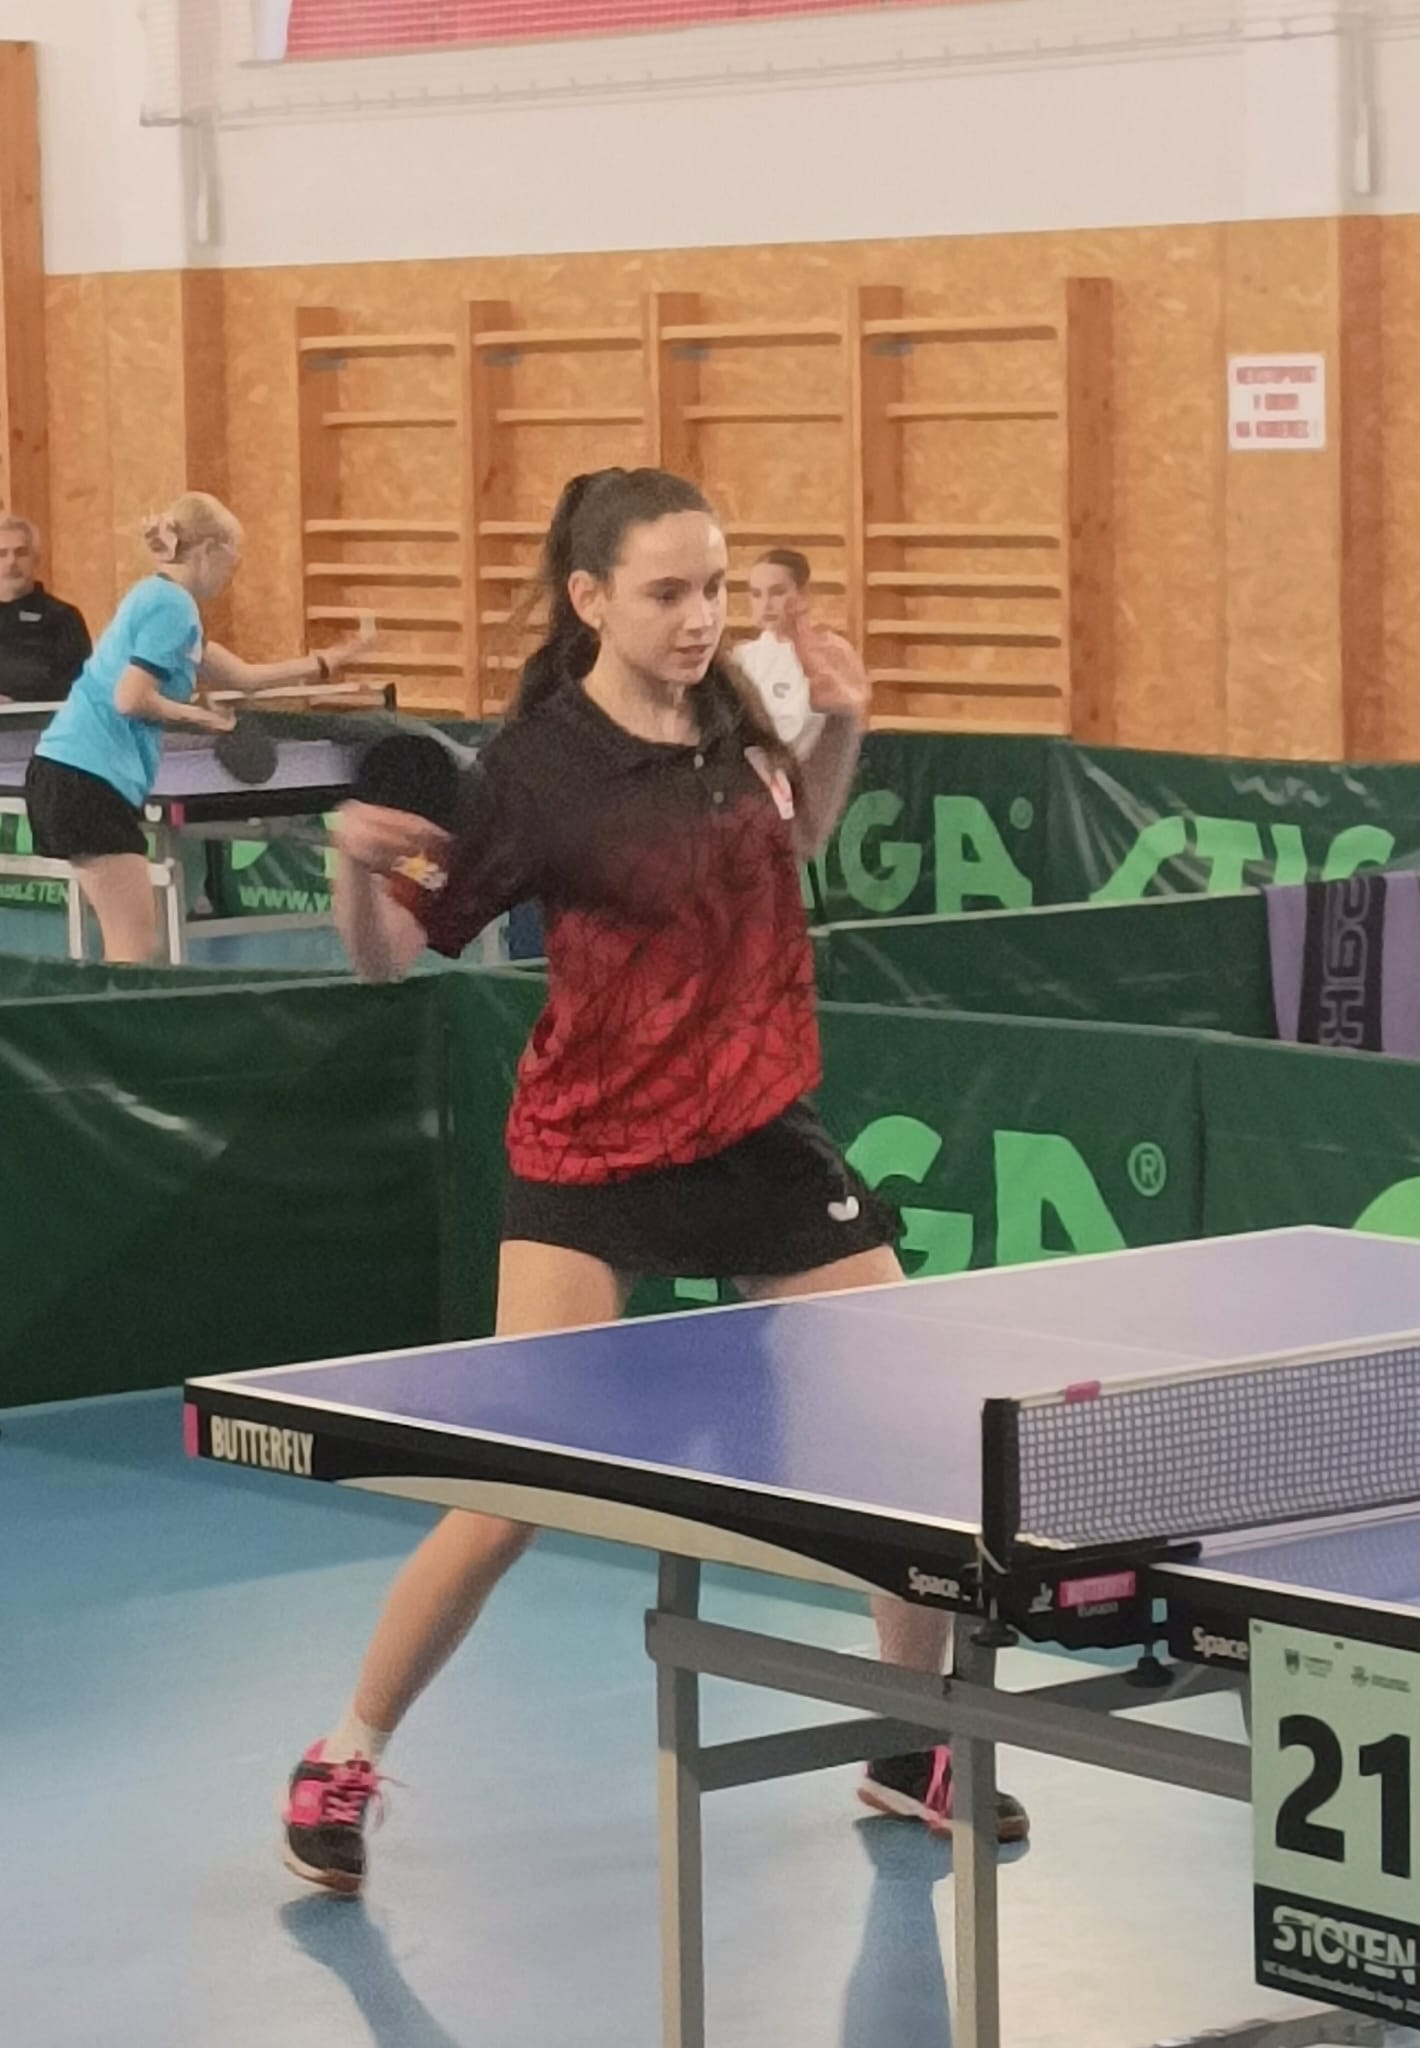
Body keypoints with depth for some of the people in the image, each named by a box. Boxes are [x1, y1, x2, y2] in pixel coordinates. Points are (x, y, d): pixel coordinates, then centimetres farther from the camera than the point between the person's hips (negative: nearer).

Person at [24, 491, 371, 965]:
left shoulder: (161, 600, 20)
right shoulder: (173, 605, -10)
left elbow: (240, 675, 28)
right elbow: (130, 699, -20)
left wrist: (326, 662, 33)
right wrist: (196, 716, -4)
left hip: (68, 771, 10)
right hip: (89, 778, -10)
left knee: (130, 942, 14)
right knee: (134, 948, -9)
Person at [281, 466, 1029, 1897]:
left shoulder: (728, 716, 0)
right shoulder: (537, 769, -15)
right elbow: (388, 955, -11)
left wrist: (840, 730, 3)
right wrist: (355, 860, -32)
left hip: (759, 1136, 6)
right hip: (591, 1159, -5)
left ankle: (912, 1749, 24)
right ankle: (343, 1761, 10)